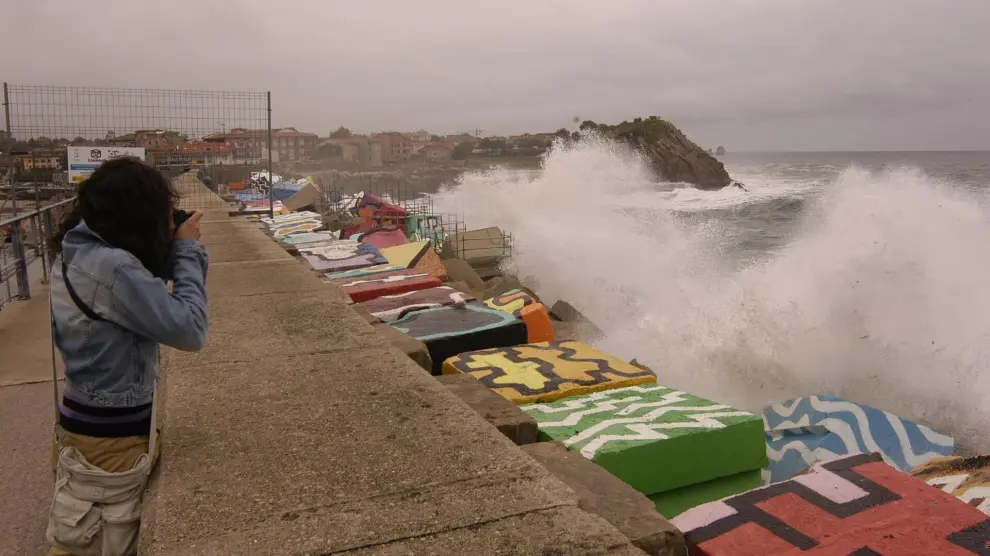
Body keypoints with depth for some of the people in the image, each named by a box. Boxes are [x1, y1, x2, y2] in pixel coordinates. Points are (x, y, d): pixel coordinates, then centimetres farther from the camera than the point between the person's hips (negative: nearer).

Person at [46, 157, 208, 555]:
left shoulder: (74, 253, 2)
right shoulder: (113, 267, -28)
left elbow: (148, 299, 10)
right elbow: (189, 330, -26)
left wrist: (172, 251, -4)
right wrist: (186, 249, -17)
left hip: (81, 418, 9)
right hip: (114, 433, -9)